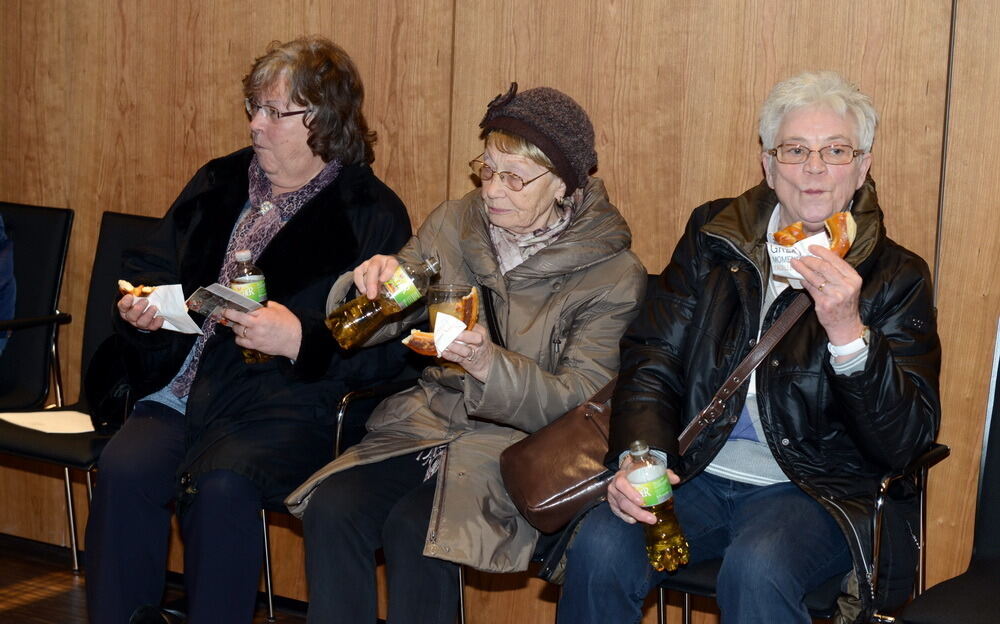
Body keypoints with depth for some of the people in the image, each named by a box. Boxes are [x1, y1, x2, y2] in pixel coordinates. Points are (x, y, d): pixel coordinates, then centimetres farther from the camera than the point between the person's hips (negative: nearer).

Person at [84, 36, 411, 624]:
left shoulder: (372, 214, 0)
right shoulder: (221, 183, 19)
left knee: (221, 487, -33)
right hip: (182, 384, 5)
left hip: (285, 403, -5)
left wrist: (300, 339, -20)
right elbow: (152, 264, 28)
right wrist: (139, 306, 6)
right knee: (124, 469, -24)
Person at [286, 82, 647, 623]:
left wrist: (488, 363, -31)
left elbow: (578, 406, -14)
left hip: (518, 446, -4)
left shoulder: (612, 274, -8)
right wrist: (373, 282, -16)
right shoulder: (456, 223, 5)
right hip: (430, 419, 5)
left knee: (414, 529, -31)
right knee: (330, 508, -24)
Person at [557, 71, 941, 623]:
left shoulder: (896, 277, 0)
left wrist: (848, 332, -25)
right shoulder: (712, 236, 10)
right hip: (697, 472, 3)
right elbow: (651, 359, 6)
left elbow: (907, 441, -9)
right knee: (599, 548, -24)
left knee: (756, 569, -34)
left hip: (819, 489, -2)